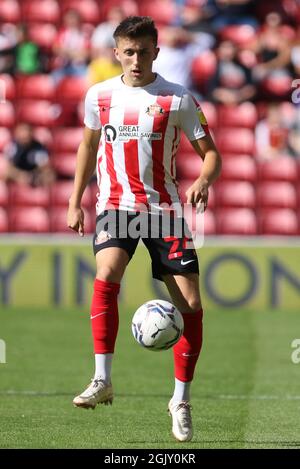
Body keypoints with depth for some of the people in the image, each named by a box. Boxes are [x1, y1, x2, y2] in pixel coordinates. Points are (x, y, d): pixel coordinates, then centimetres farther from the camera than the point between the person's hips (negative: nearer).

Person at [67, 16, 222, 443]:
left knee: (191, 305, -5)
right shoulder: (99, 96, 6)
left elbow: (211, 154, -1)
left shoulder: (177, 99, -2)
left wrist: (204, 180, -23)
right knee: (107, 274, -29)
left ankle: (181, 400, 11)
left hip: (164, 209, 0)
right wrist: (75, 201, 19)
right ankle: (102, 381, -25)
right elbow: (89, 145, 22)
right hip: (116, 206, 0)